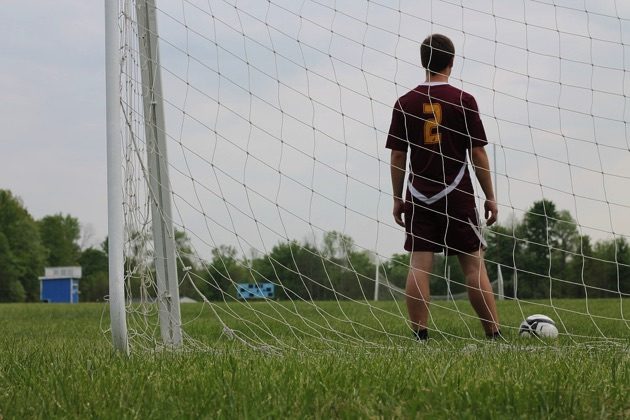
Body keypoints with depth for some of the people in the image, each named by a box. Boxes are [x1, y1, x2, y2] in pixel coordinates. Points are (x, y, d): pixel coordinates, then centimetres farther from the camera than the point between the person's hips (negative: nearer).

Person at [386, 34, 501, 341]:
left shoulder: (405, 103, 3)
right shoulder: (464, 101, -3)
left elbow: (397, 156, 4)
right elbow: (478, 154, -2)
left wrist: (397, 199, 11)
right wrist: (490, 197, 5)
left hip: (419, 197, 2)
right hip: (457, 196, -2)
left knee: (419, 265, 0)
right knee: (474, 264, 2)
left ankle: (420, 336, -4)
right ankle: (494, 335, 2)